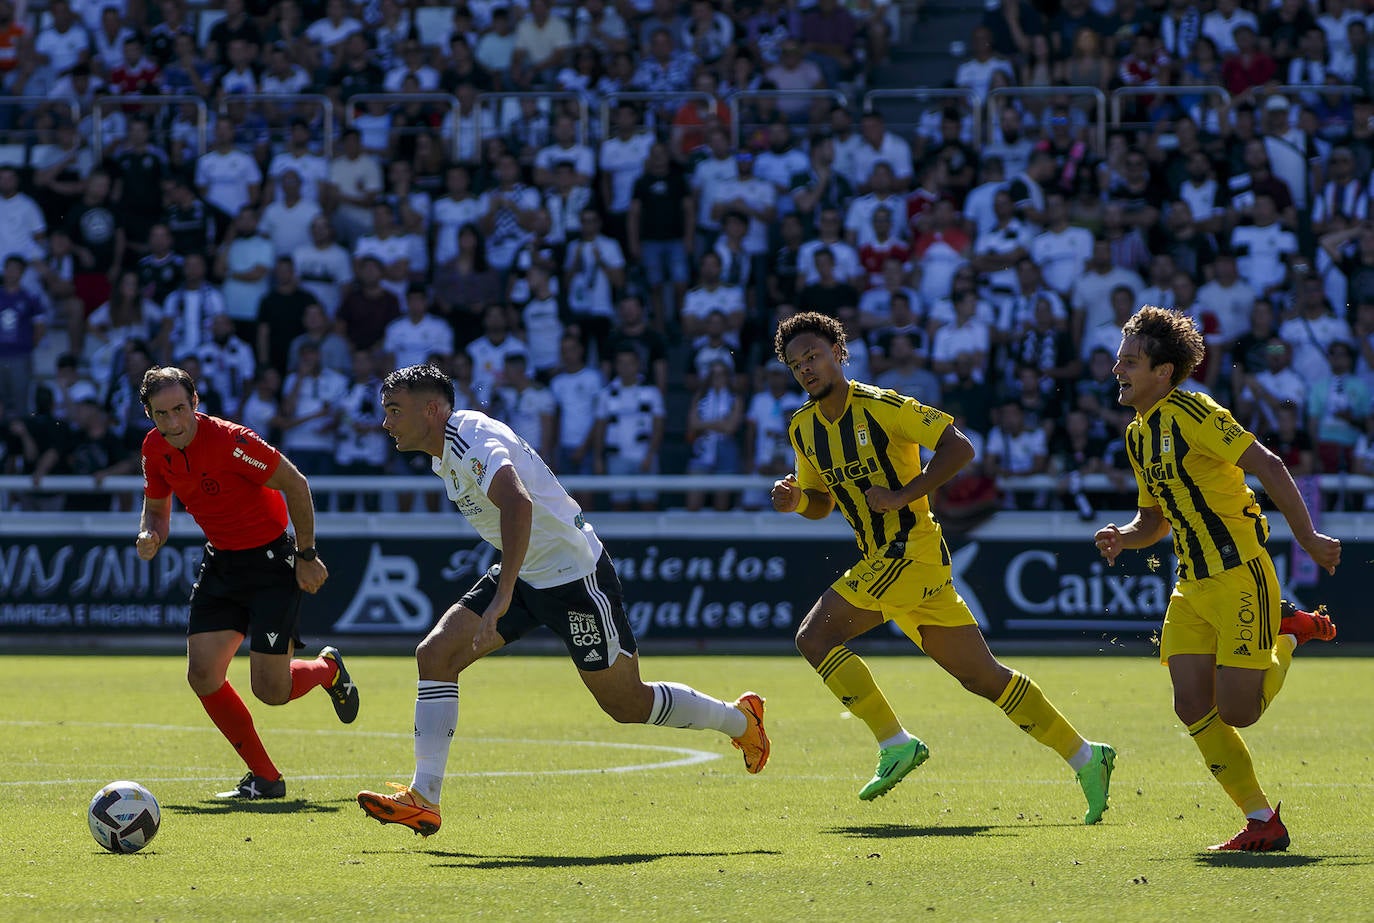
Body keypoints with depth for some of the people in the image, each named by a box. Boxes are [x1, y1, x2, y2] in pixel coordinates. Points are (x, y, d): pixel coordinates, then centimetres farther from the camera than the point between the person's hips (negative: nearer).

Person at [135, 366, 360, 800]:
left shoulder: (230, 441, -25)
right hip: (221, 561, 6)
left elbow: (296, 485, -18)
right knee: (202, 675, -7)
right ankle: (265, 778, 8)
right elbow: (157, 507, 13)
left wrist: (306, 555, -13)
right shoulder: (156, 449, -4)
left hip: (272, 561, -6)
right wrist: (150, 535, -10)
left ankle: (328, 669, 26)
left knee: (271, 690, -10)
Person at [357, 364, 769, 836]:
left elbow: (518, 502, -41)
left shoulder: (472, 440, -24)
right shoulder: (446, 451, 8)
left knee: (628, 704, 1)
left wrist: (502, 598, -45)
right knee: (435, 654, -7)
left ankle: (739, 719, 26)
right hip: (524, 575, 9)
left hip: (574, 576, -9)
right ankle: (423, 800, -9)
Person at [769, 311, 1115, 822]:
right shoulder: (803, 428, 11)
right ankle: (1085, 757, 13)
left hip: (910, 549, -8)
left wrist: (901, 495, -21)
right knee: (982, 675, 8)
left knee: (816, 636, -15)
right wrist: (796, 500, -1)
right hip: (881, 559, 8)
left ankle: (896, 743, -11)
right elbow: (822, 501, 22)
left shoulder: (879, 405, -12)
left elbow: (959, 447, -15)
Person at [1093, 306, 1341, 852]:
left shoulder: (1192, 414, -14)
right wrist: (1123, 537, 2)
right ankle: (1262, 822, 5)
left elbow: (1268, 466, -16)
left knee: (1236, 712, -9)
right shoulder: (1137, 436, 14)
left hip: (1240, 576, -8)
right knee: (1193, 708, -5)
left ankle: (1288, 639, 21)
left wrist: (1307, 537, -16)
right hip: (1193, 586, 8)